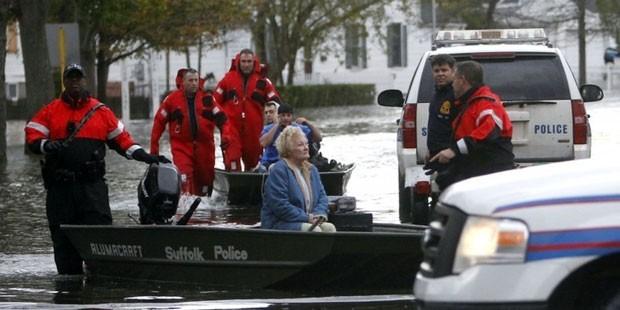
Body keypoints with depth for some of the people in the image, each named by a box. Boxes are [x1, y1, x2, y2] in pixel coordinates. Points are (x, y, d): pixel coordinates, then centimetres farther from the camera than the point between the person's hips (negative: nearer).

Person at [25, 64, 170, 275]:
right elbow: (32, 138, 5)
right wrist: (47, 145, -16)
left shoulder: (101, 111, 11)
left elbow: (120, 139, 15)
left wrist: (144, 156, 6)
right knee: (63, 236, 3)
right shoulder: (50, 111, 10)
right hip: (60, 185, 1)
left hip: (92, 184, -1)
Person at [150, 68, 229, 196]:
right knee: (184, 178, -23)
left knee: (205, 180, 13)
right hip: (181, 145, -3)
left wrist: (225, 135, -18)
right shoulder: (172, 99, -1)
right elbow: (159, 121, 4)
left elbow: (220, 118, -2)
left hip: (204, 145, 3)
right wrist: (154, 146, 3)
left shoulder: (207, 98, 3)